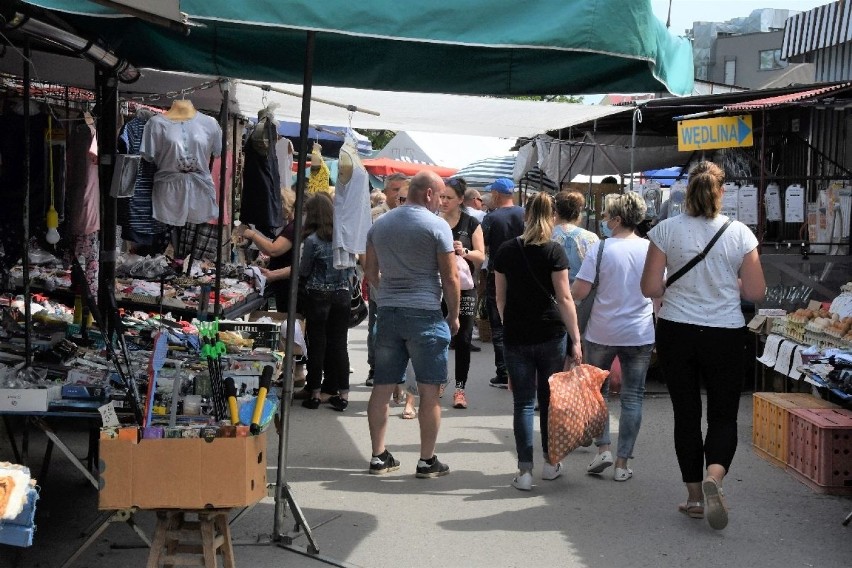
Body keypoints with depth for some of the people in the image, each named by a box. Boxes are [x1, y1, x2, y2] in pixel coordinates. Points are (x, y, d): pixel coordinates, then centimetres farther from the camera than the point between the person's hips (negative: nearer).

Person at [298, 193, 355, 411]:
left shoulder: (312, 240, -13)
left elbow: (303, 272, -4)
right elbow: (351, 269, 8)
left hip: (318, 297, -4)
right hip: (342, 295, 4)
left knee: (317, 344, 5)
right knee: (339, 343, 9)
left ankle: (315, 393, 11)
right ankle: (342, 393, 11)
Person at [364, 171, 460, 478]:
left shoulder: (380, 224, 10)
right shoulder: (437, 225, -8)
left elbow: (370, 269, 17)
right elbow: (450, 276, -9)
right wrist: (454, 316, 2)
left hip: (387, 312, 6)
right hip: (425, 314, -5)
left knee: (382, 387, 10)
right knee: (429, 390, 2)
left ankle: (379, 456, 16)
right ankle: (427, 461, 7)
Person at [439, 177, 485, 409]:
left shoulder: (471, 223, 2)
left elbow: (481, 256, -1)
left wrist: (465, 252, -21)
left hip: (463, 288, -1)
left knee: (462, 339, 1)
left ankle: (460, 388, 6)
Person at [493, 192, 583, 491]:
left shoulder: (506, 250, 2)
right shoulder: (554, 251, -7)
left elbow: (500, 298, 8)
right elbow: (564, 298, -10)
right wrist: (576, 340, -9)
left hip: (516, 337, 2)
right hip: (550, 334, -2)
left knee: (523, 403, 4)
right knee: (550, 399, 13)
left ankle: (525, 470, 0)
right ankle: (551, 462, 24)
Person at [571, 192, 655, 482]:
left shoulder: (601, 247, -10)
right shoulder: (651, 249, -2)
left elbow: (579, 292, -13)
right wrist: (659, 330, 15)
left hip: (601, 333, -2)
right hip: (640, 335, 2)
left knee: (597, 391, 18)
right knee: (632, 397, 8)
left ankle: (603, 448, 9)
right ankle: (622, 463, 9)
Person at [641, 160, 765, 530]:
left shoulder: (666, 230, -6)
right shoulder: (739, 233, -5)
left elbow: (649, 288, -6)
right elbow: (756, 293, -2)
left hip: (676, 333, 1)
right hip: (725, 334, 0)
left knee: (686, 414, 12)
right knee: (723, 416, 9)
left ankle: (695, 496, 18)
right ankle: (713, 476, -17)